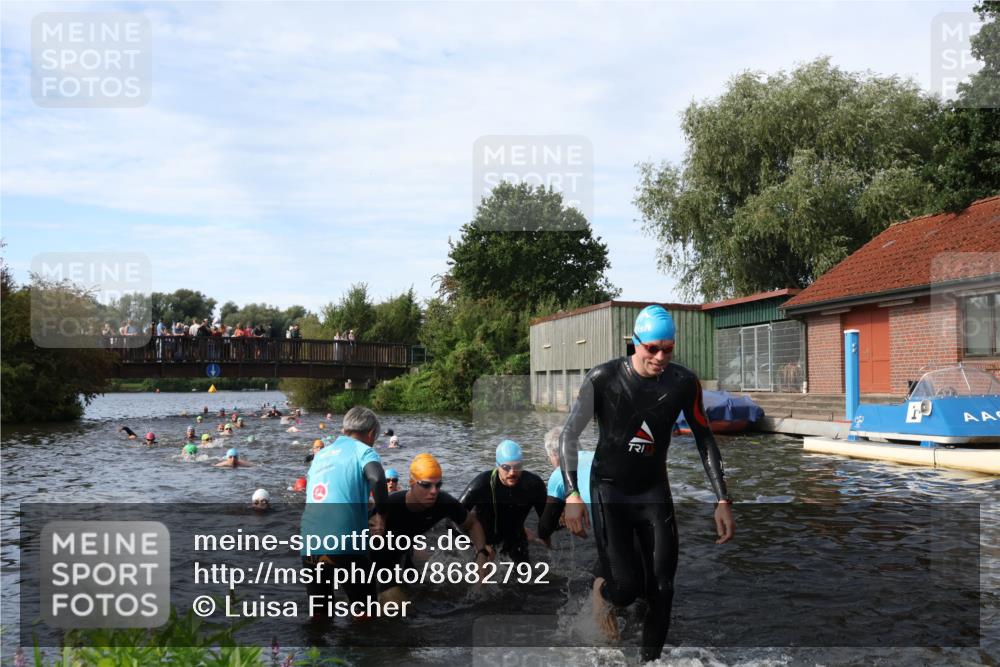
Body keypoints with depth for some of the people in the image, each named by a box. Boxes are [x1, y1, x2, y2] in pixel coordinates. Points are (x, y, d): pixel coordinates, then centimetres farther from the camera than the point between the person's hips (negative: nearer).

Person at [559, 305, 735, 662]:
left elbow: (705, 440, 1)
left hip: (654, 487, 3)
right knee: (625, 587, -13)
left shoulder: (684, 382, -11)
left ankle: (650, 658, 20)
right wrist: (572, 495, -21)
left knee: (662, 588, -1)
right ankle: (602, 590, 23)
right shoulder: (603, 378, -18)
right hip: (608, 487, -2)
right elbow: (569, 436, -10)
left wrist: (722, 500, -4)